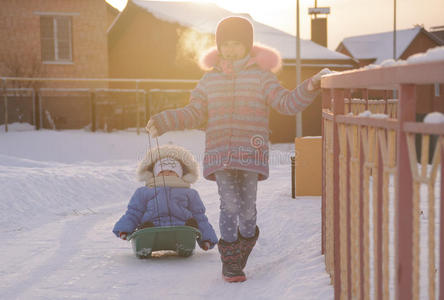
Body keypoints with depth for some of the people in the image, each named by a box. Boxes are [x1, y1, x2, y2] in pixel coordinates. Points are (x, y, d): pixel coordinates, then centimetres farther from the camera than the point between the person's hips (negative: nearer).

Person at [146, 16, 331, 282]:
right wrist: (163, 122, 3)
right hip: (220, 156, 1)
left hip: (250, 155, -1)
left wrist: (308, 89, -21)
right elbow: (194, 114, 14)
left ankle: (247, 237, 30)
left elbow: (287, 103, -4)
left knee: (247, 208, -3)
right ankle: (230, 262, 5)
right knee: (229, 205, -10)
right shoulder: (210, 79, 13)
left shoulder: (261, 76, 6)